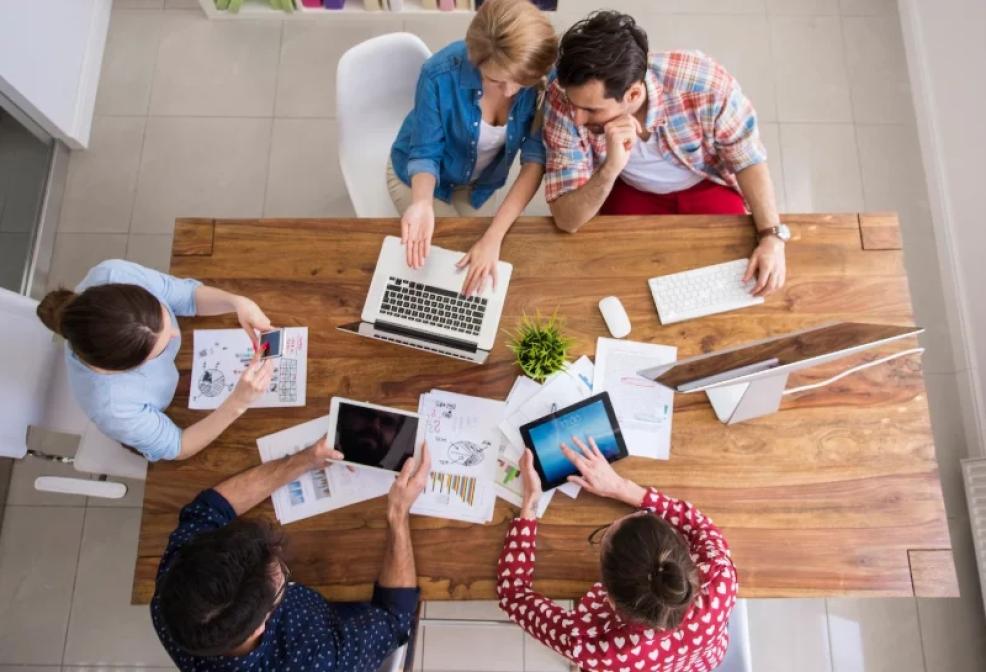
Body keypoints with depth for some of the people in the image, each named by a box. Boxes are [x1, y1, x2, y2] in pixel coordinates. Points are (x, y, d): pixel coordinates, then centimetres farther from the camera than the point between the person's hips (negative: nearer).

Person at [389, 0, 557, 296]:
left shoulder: (542, 77, -29)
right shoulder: (441, 75, -34)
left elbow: (536, 157, -29)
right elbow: (425, 154, -23)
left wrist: (493, 237, -41)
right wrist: (422, 204, -46)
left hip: (479, 181, 3)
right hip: (420, 175, -2)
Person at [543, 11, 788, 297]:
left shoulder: (706, 83, -35)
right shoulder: (562, 100, -32)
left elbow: (748, 159, -15)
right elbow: (566, 220, -30)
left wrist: (772, 234, -26)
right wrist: (610, 169, -48)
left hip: (707, 185, 0)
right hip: (629, 191, 1)